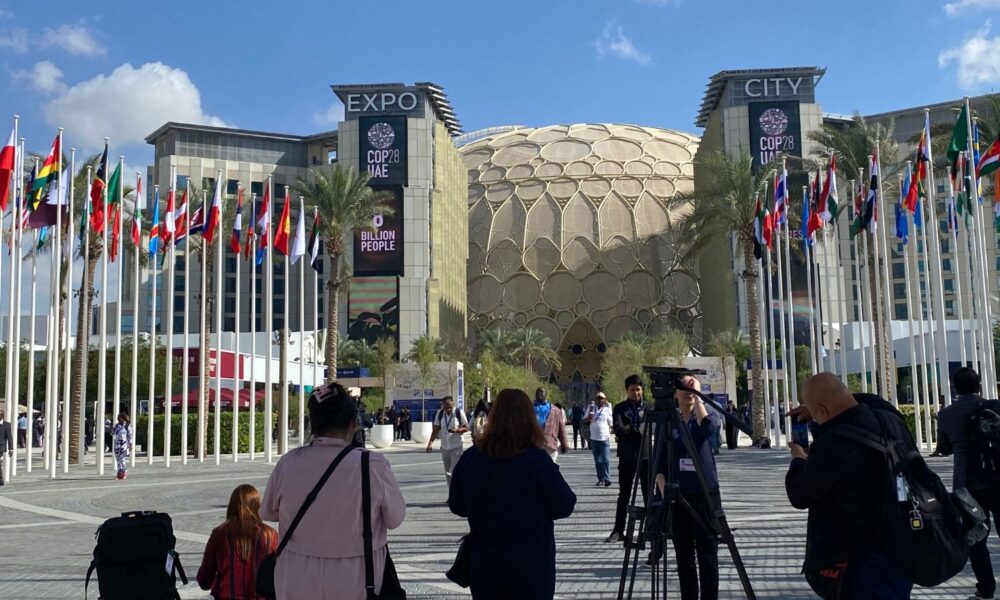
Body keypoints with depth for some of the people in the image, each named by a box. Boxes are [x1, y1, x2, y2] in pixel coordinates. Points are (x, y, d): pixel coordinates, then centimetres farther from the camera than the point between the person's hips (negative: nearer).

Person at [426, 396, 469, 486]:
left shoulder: (459, 413, -10)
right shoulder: (439, 414, 0)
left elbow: (466, 428, -5)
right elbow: (436, 430, 7)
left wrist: (457, 430, -24)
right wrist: (430, 443, -3)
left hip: (457, 447, -5)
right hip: (444, 447, 5)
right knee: (448, 473, 12)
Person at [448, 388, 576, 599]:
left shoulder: (469, 458, -7)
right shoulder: (536, 459, -17)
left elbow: (457, 506, 6)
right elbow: (564, 506, -9)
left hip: (484, 566, 3)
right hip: (531, 567, -3)